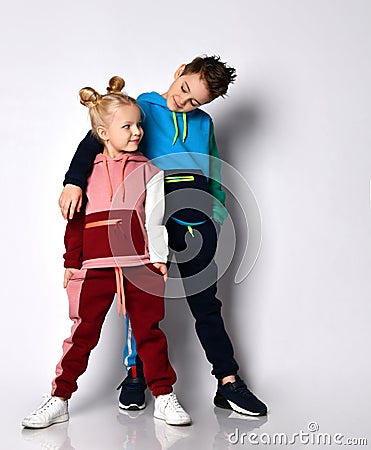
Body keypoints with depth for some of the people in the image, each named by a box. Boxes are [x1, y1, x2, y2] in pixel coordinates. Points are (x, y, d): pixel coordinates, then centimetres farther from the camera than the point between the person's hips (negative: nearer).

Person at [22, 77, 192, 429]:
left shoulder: (148, 171, 7)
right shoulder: (87, 170, 7)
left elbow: (154, 217, 5)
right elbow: (76, 219, 10)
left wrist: (159, 258, -2)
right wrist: (71, 262, 8)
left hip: (141, 265, 0)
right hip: (95, 266, 0)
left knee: (148, 330, 7)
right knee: (82, 333, 5)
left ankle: (164, 396, 19)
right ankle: (59, 399, 17)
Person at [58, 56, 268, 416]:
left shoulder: (204, 123, 18)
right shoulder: (142, 109, 4)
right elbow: (95, 140, -9)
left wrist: (218, 210, 13)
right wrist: (74, 181, -25)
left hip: (197, 221, 4)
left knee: (206, 302, 7)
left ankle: (228, 381, 11)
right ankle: (135, 374, 17)